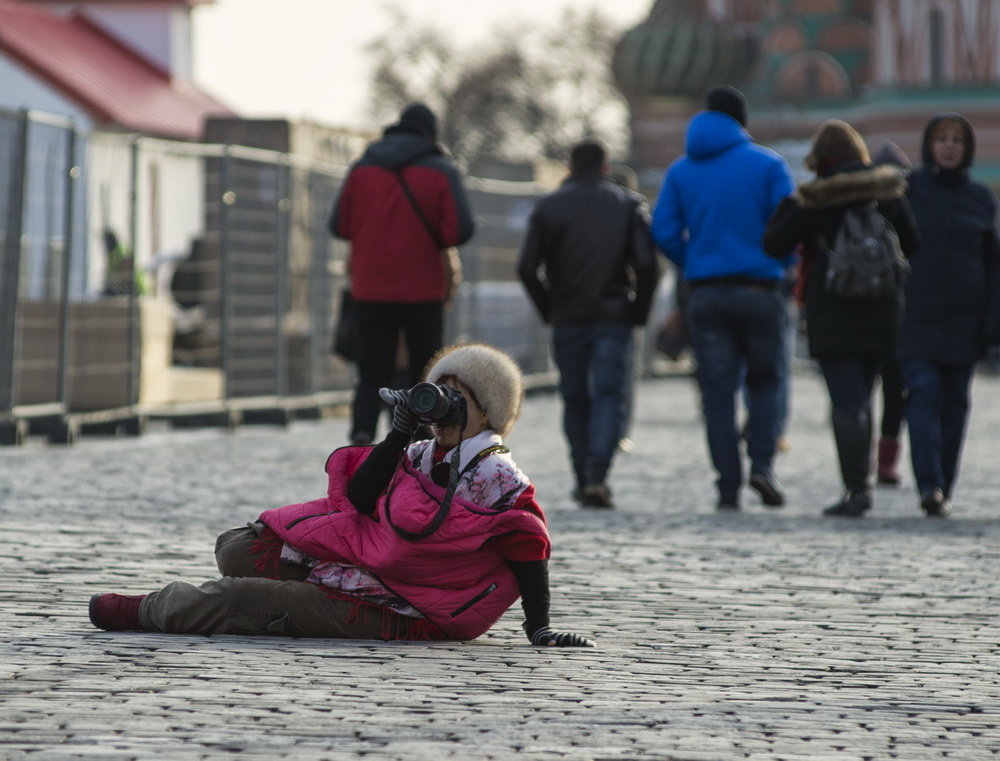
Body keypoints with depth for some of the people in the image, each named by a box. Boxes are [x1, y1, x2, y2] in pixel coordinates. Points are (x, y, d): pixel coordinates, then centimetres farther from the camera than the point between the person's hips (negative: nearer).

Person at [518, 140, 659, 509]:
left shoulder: (548, 206, 6)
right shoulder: (627, 204, 5)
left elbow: (527, 268, -2)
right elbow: (646, 264, -7)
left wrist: (548, 310, 7)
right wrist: (639, 312, 3)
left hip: (567, 321, 1)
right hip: (614, 318, -1)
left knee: (575, 399, 12)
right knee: (610, 395, -3)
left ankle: (583, 479, 11)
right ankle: (597, 476, -21)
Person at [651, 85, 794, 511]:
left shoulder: (681, 171, 8)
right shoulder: (767, 165, -1)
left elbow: (664, 232, 0)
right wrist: (782, 264, 11)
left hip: (706, 295, 2)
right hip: (759, 290, -2)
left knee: (717, 393, 4)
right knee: (766, 380, 13)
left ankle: (728, 488, -1)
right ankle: (762, 462, -7)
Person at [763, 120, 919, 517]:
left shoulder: (814, 200, -10)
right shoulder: (887, 192, 2)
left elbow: (774, 243, -7)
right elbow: (911, 243, 7)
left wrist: (788, 205, 8)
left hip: (833, 313, -4)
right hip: (881, 309, 4)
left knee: (847, 402, -5)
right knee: (860, 398, 16)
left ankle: (856, 489, -10)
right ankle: (862, 482, 16)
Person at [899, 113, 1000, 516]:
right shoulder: (906, 190, 3)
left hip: (963, 319, 3)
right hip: (914, 315, -2)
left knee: (955, 403, 3)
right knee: (924, 394, -15)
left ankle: (943, 491, 9)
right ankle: (929, 484, -24)